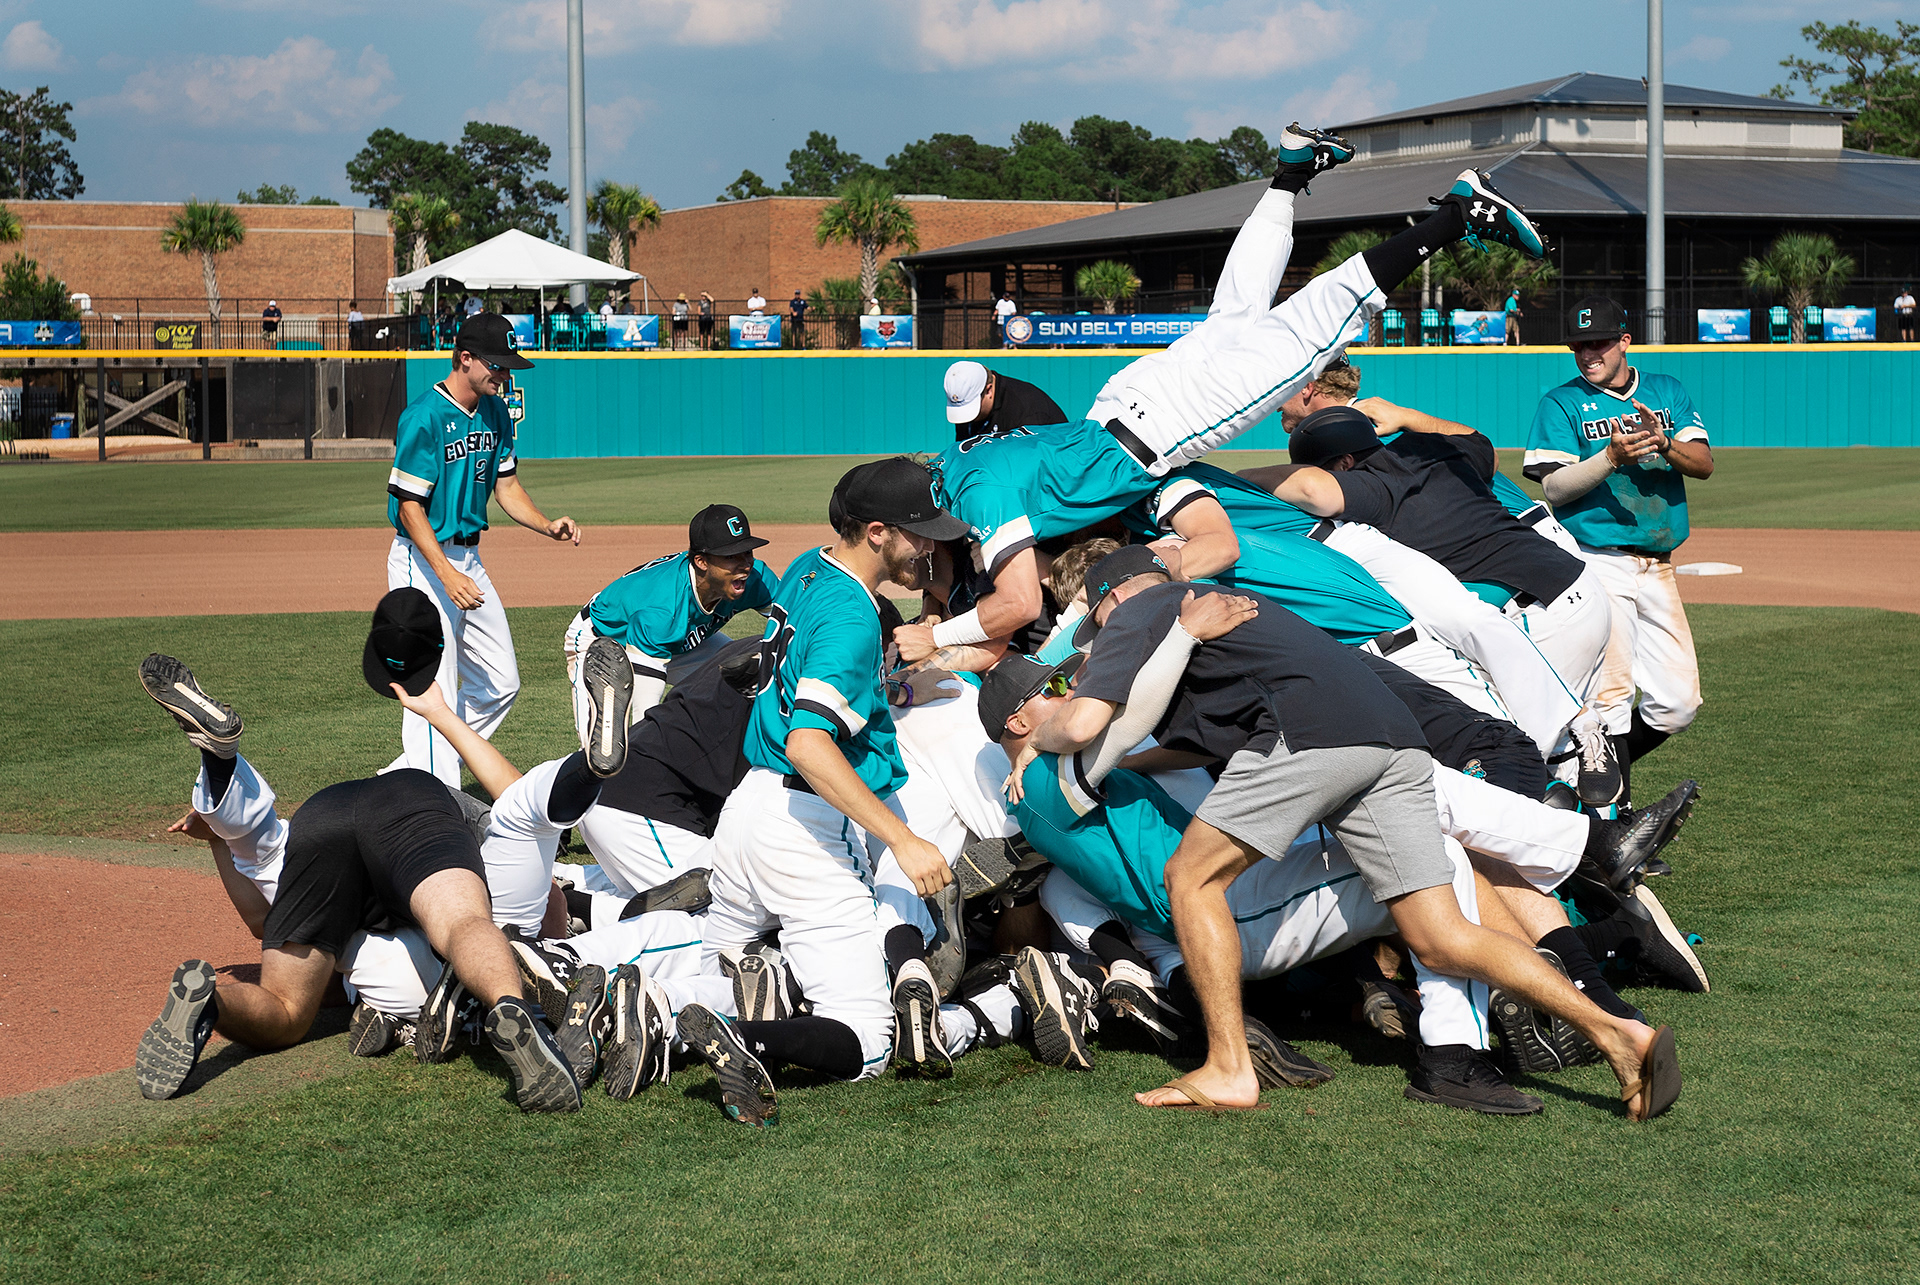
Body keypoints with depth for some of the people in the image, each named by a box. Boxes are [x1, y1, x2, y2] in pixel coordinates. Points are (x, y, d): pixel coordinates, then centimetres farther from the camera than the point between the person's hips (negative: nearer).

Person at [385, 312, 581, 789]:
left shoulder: (495, 413, 7)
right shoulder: (425, 417, -18)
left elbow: (506, 485, 15)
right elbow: (409, 504, -20)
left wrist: (547, 526, -4)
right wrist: (447, 575, -29)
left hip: (468, 558, 9)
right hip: (424, 560, -9)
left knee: (501, 684, 12)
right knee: (436, 693, -9)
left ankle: (407, 775, 22)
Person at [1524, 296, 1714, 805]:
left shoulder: (1668, 392, 14)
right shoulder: (1561, 403, 2)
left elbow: (1704, 464, 2)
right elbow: (1554, 487, -8)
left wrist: (1664, 444, -19)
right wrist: (1611, 458, -24)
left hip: (1657, 567, 5)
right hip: (1597, 565, -5)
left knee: (1678, 702, 4)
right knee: (1611, 694, -11)